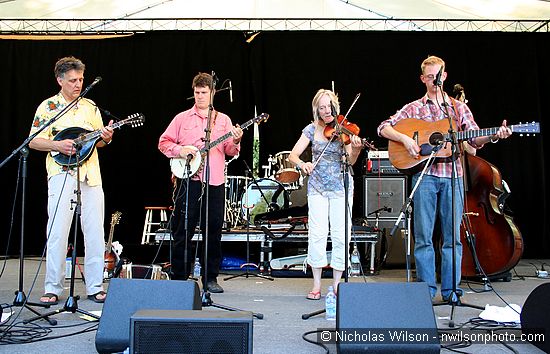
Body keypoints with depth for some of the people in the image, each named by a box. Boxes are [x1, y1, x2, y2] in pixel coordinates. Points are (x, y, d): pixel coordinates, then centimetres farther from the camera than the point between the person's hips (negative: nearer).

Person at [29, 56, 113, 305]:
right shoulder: (48, 107, 3)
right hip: (62, 175, -3)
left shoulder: (90, 106, 14)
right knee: (58, 233, -4)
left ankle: (95, 287, 11)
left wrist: (106, 138, -4)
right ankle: (53, 288, 7)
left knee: (95, 232, 3)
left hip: (91, 175, 4)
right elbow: (34, 141, 0)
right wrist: (58, 145, -16)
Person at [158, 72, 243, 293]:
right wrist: (180, 150, -11)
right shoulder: (182, 118, 8)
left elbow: (230, 151, 9)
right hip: (188, 181, -2)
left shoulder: (223, 120, 13)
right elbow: (163, 142, 7)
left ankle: (210, 278, 16)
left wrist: (235, 142, -12)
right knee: (183, 230, 1)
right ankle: (179, 277, 11)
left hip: (215, 183, 2)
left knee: (214, 231, 5)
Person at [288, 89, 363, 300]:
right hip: (317, 187, 1)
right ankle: (316, 284, 6)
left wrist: (356, 149, -31)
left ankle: (337, 284, 10)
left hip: (341, 187, 0)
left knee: (340, 234, -3)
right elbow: (293, 155, -3)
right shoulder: (312, 129, 3)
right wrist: (301, 164, -24)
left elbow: (350, 161, -10)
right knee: (317, 233, -7)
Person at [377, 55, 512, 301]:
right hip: (424, 175, -2)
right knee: (424, 236, 0)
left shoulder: (459, 108, 15)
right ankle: (426, 289, 8)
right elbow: (384, 128, 5)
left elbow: (475, 139, 7)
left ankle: (450, 289, 12)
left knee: (452, 235, 3)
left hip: (452, 175, 2)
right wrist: (404, 138, -13)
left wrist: (494, 136, -13)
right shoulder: (414, 108, 10)